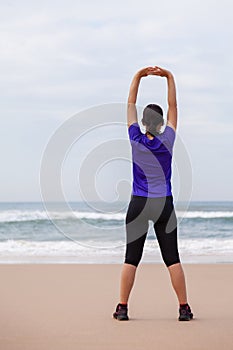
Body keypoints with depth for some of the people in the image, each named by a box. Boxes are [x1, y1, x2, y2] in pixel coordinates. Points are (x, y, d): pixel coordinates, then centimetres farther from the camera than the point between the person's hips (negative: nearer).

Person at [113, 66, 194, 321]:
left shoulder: (136, 140, -5)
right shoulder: (167, 141, -5)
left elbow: (130, 104, 3)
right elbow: (173, 107, 4)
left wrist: (139, 76, 3)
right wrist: (169, 77, 4)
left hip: (138, 204, 0)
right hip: (164, 205, 0)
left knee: (131, 258, 2)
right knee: (172, 258, 1)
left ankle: (122, 308, 1)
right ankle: (184, 308, 1)